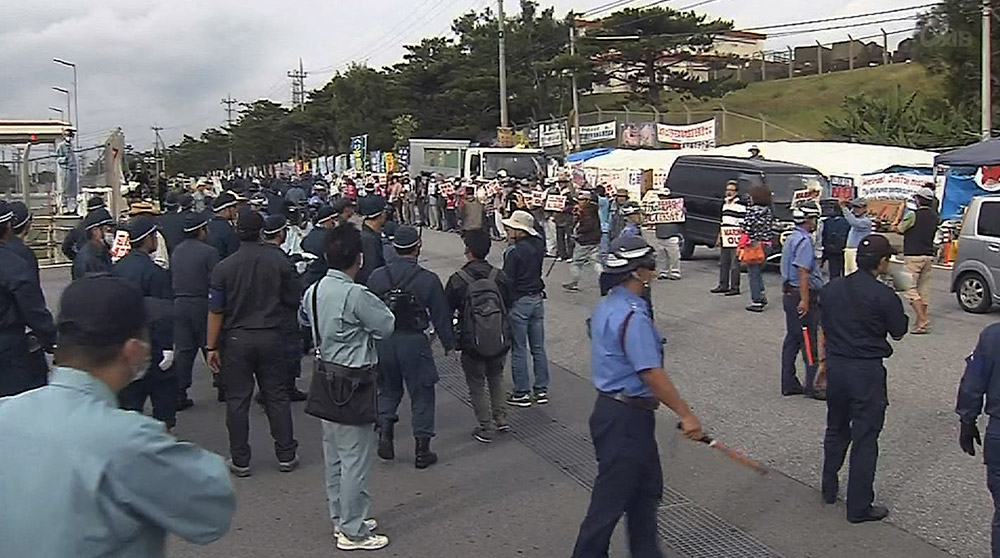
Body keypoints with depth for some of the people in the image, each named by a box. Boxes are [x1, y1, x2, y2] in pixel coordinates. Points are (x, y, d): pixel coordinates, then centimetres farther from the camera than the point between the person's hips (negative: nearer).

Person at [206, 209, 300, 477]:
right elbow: (293, 302, 3)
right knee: (276, 396, 11)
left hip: (236, 339, -1)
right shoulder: (280, 262, -5)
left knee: (237, 400, 6)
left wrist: (212, 347, -1)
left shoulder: (224, 267, -8)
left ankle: (240, 461, 12)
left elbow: (216, 311, -7)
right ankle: (286, 456, 16)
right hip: (270, 337, 2)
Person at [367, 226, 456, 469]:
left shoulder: (377, 276, -2)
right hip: (414, 342, -3)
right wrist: (449, 345, 7)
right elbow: (441, 315, -4)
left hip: (383, 342, 3)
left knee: (388, 390, 23)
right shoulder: (428, 279, -9)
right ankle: (422, 451, 12)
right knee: (422, 394, 9)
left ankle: (384, 430, 7)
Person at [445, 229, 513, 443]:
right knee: (496, 377, 26)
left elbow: (446, 311, -7)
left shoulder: (458, 280, -15)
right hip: (500, 341, 3)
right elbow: (509, 305, 6)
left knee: (477, 384, 12)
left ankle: (486, 427, 14)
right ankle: (500, 418, 24)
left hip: (472, 344, -3)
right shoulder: (500, 277, -7)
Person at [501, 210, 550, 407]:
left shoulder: (514, 251, -19)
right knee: (538, 347, 13)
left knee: (519, 349, 2)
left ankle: (521, 393, 8)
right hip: (537, 298, 7)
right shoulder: (538, 246, 3)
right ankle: (541, 390, 19)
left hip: (519, 302, -7)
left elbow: (507, 280, -18)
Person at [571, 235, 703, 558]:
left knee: (647, 486, 21)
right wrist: (685, 414, -20)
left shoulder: (606, 306, 8)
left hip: (610, 406, 10)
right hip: (627, 418, -10)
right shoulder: (633, 317, -23)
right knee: (612, 496, 2)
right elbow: (651, 374, -26)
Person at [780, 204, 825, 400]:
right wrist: (805, 300, -24)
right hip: (802, 296, -11)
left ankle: (789, 384, 17)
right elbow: (802, 272, -22)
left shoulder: (792, 238, 16)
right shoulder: (804, 241, -16)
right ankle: (812, 386, -1)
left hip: (790, 294, 11)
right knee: (810, 343, -5)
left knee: (792, 340, 13)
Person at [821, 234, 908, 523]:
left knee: (836, 429, 22)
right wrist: (904, 308, 13)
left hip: (835, 366, 6)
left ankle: (829, 489, 34)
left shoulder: (832, 288, 2)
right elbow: (898, 333, -2)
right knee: (865, 439, 4)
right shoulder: (884, 296, -16)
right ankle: (859, 507, 10)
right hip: (867, 371, -6)